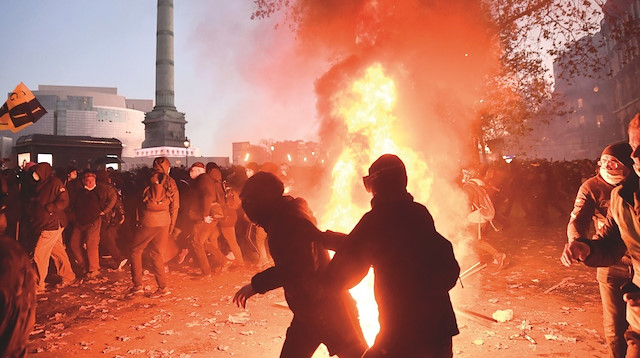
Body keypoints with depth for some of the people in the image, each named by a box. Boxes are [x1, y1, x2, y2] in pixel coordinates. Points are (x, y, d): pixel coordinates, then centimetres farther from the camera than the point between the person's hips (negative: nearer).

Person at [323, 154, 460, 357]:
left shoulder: (374, 220, -13)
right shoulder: (420, 213, 0)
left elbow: (338, 279, -8)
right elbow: (450, 269, 10)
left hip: (401, 332, -5)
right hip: (439, 326, 6)